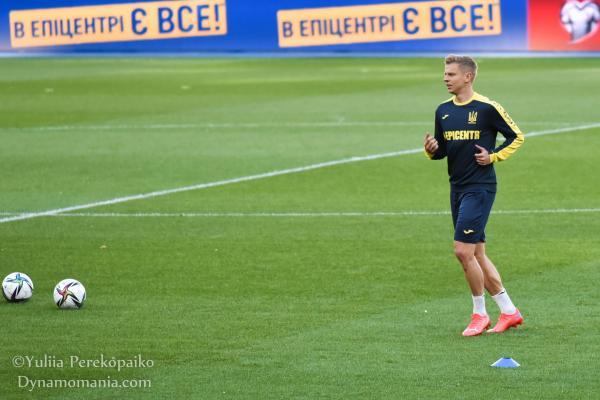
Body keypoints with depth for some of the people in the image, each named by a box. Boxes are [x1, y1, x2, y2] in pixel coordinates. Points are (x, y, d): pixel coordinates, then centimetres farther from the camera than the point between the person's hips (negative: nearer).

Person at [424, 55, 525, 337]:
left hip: (480, 188, -8)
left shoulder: (487, 108, -9)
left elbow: (516, 137, -1)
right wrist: (431, 150, -4)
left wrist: (493, 156, -11)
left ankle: (479, 313, 1)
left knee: (463, 250, -13)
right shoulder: (443, 111, 10)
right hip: (457, 187, 8)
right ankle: (508, 311, 19)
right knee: (477, 254, 10)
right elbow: (441, 151, 17)